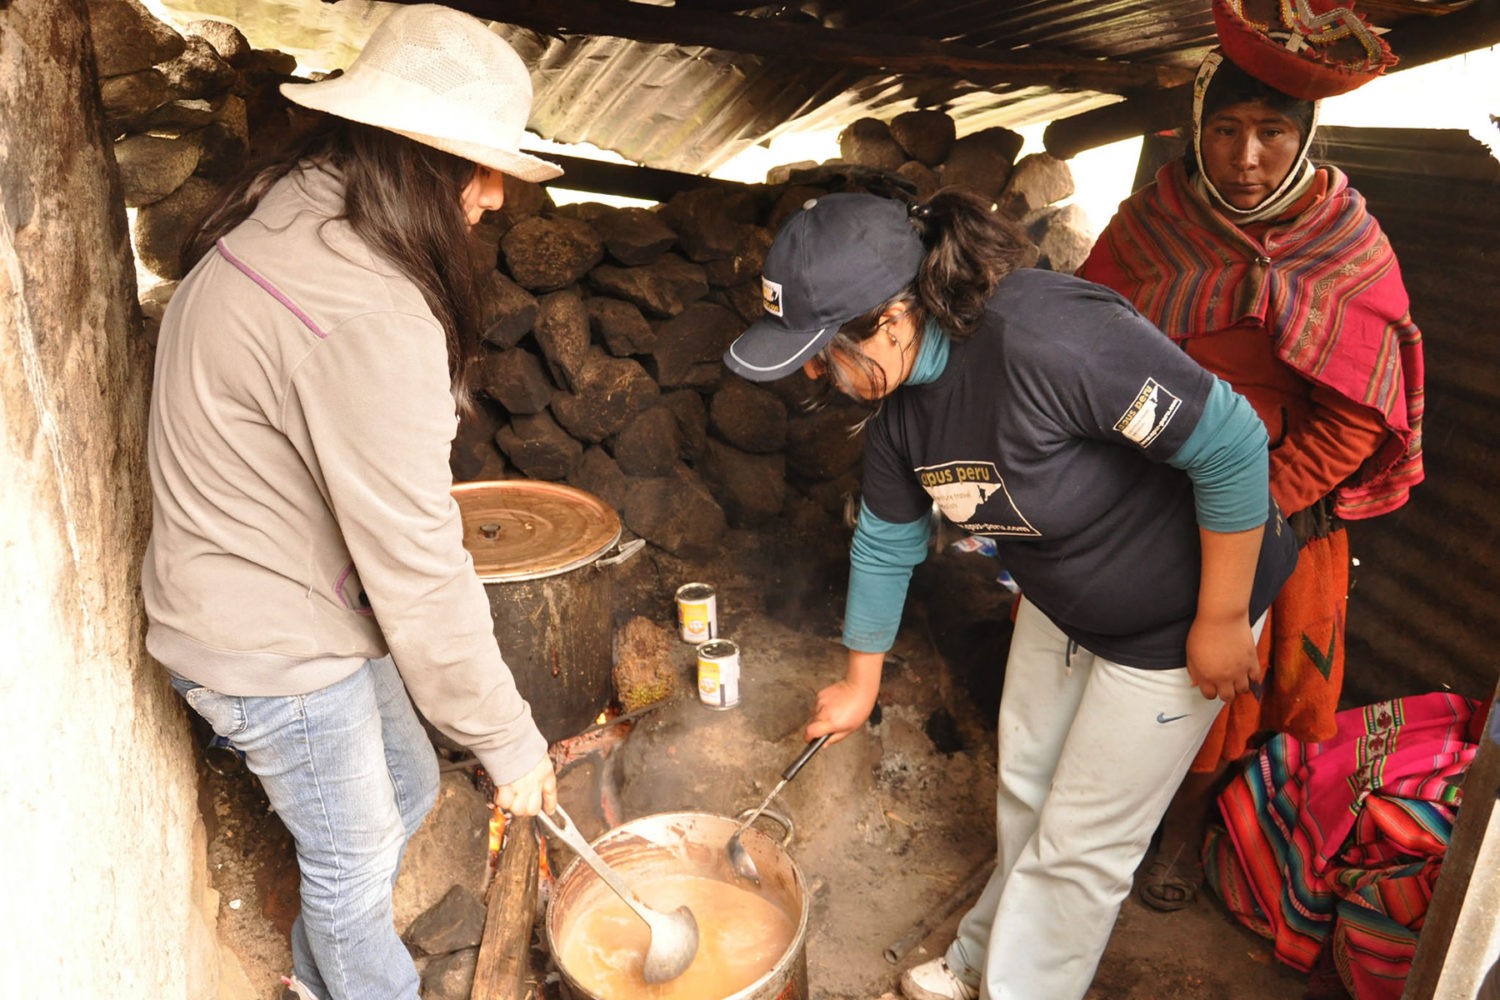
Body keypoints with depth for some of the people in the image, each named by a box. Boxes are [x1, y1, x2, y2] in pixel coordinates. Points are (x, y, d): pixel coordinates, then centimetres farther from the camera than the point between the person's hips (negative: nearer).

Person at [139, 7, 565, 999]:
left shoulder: (283, 215, -1)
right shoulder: (368, 315, -33)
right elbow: (416, 565, -29)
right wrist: (507, 736, -16)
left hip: (290, 604, 9)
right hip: (273, 648, -9)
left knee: (404, 788, 26)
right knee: (354, 858, 14)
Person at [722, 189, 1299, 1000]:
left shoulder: (1047, 336, -38)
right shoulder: (899, 399, -11)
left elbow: (1232, 445, -31)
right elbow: (886, 541, 2)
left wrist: (1222, 621, -21)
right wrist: (860, 684, 12)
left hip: (1174, 616, -7)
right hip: (1058, 598, 7)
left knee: (1081, 842, 7)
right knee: (1024, 789, 22)